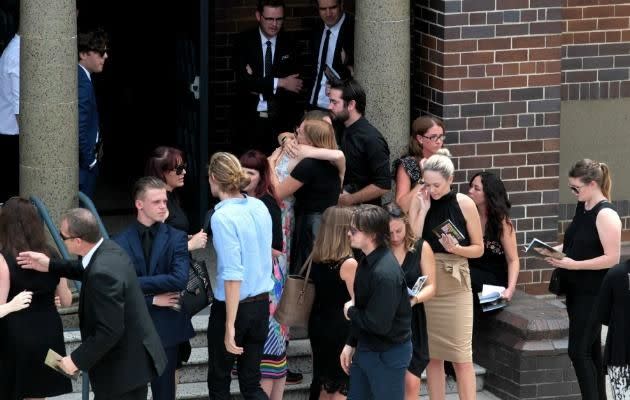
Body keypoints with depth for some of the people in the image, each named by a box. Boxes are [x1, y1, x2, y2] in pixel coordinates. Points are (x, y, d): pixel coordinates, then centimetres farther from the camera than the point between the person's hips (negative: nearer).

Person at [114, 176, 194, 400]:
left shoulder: (176, 238, 1)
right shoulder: (121, 243, -1)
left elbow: (180, 280, -13)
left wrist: (138, 283, -13)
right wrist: (152, 300, -11)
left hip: (166, 329, 0)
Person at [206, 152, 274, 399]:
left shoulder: (223, 217, -19)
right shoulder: (260, 207, 2)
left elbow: (233, 274, -23)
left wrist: (230, 325, -21)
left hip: (234, 305, -6)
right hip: (262, 304, 6)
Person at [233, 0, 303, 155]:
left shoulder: (289, 45, 4)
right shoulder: (244, 42, 0)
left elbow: (296, 87, 0)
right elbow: (242, 79, -11)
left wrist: (260, 88, -13)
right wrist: (279, 83, -15)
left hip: (282, 120, 1)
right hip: (251, 119, -1)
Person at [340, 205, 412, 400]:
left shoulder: (386, 273, -27)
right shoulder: (367, 262, 2)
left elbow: (378, 324, -28)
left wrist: (350, 312, -11)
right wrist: (350, 344, 13)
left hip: (388, 354, -9)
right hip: (365, 347, 9)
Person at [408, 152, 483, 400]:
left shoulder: (465, 204, -4)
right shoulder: (418, 202, 0)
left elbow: (478, 248, 2)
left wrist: (457, 249, -17)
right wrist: (424, 209, -12)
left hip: (455, 284, -2)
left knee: (461, 355, -6)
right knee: (431, 354, 7)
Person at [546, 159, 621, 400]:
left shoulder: (606, 214, -18)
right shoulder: (582, 207, 8)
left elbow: (612, 258, -21)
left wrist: (573, 264, -24)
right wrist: (555, 251, 2)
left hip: (593, 294, -8)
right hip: (576, 289, 8)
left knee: (578, 350, -10)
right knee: (591, 348, 12)